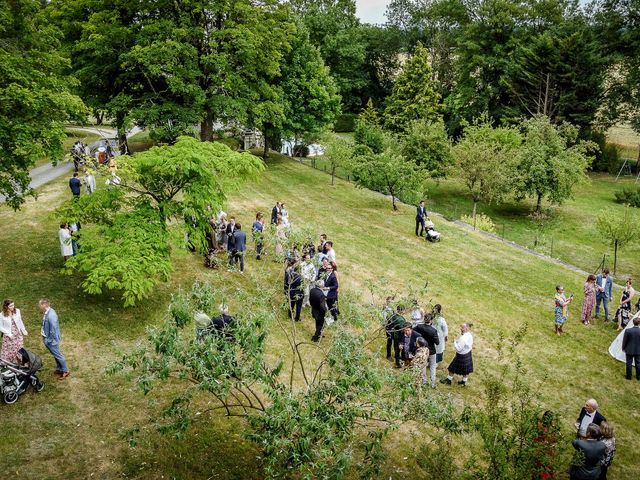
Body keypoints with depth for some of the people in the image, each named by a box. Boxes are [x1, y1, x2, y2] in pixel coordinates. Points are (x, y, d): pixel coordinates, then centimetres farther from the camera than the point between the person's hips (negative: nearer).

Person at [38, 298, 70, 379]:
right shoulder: (46, 312, -2)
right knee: (56, 354, 22)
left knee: (58, 355, 7)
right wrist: (44, 338, 17)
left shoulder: (51, 315, -32)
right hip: (47, 337, 9)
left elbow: (53, 329, -27)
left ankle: (65, 371, 22)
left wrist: (49, 341, -18)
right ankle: (59, 369, 38)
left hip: (51, 339, -9)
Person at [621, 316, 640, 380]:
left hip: (629, 350, -1)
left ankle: (629, 376, 23)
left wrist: (623, 348, 7)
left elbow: (624, 341, -9)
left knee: (629, 363, 12)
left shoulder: (627, 330, -19)